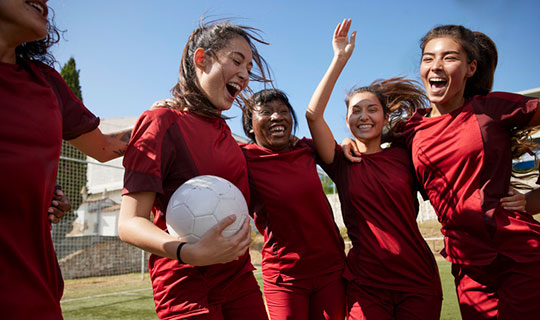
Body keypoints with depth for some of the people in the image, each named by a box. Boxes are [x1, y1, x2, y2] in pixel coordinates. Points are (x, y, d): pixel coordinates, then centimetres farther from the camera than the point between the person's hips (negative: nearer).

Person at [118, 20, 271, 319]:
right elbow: (130, 223, -19)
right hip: (186, 286, -6)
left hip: (239, 276, 7)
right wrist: (191, 253, -35)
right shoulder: (161, 121, -13)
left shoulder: (221, 127, 9)